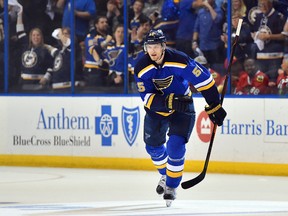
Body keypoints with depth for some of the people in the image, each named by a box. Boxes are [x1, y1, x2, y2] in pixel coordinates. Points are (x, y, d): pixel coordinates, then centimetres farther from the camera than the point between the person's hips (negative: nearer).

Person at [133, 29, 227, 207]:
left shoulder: (180, 60, -28)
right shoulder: (142, 68, -19)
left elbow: (204, 79, -20)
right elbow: (147, 97, -20)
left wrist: (215, 107, -17)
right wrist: (168, 102, -37)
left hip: (182, 108, -4)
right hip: (156, 110, 4)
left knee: (175, 147, -17)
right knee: (153, 147, 11)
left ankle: (172, 186, 1)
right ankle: (166, 174, 42)